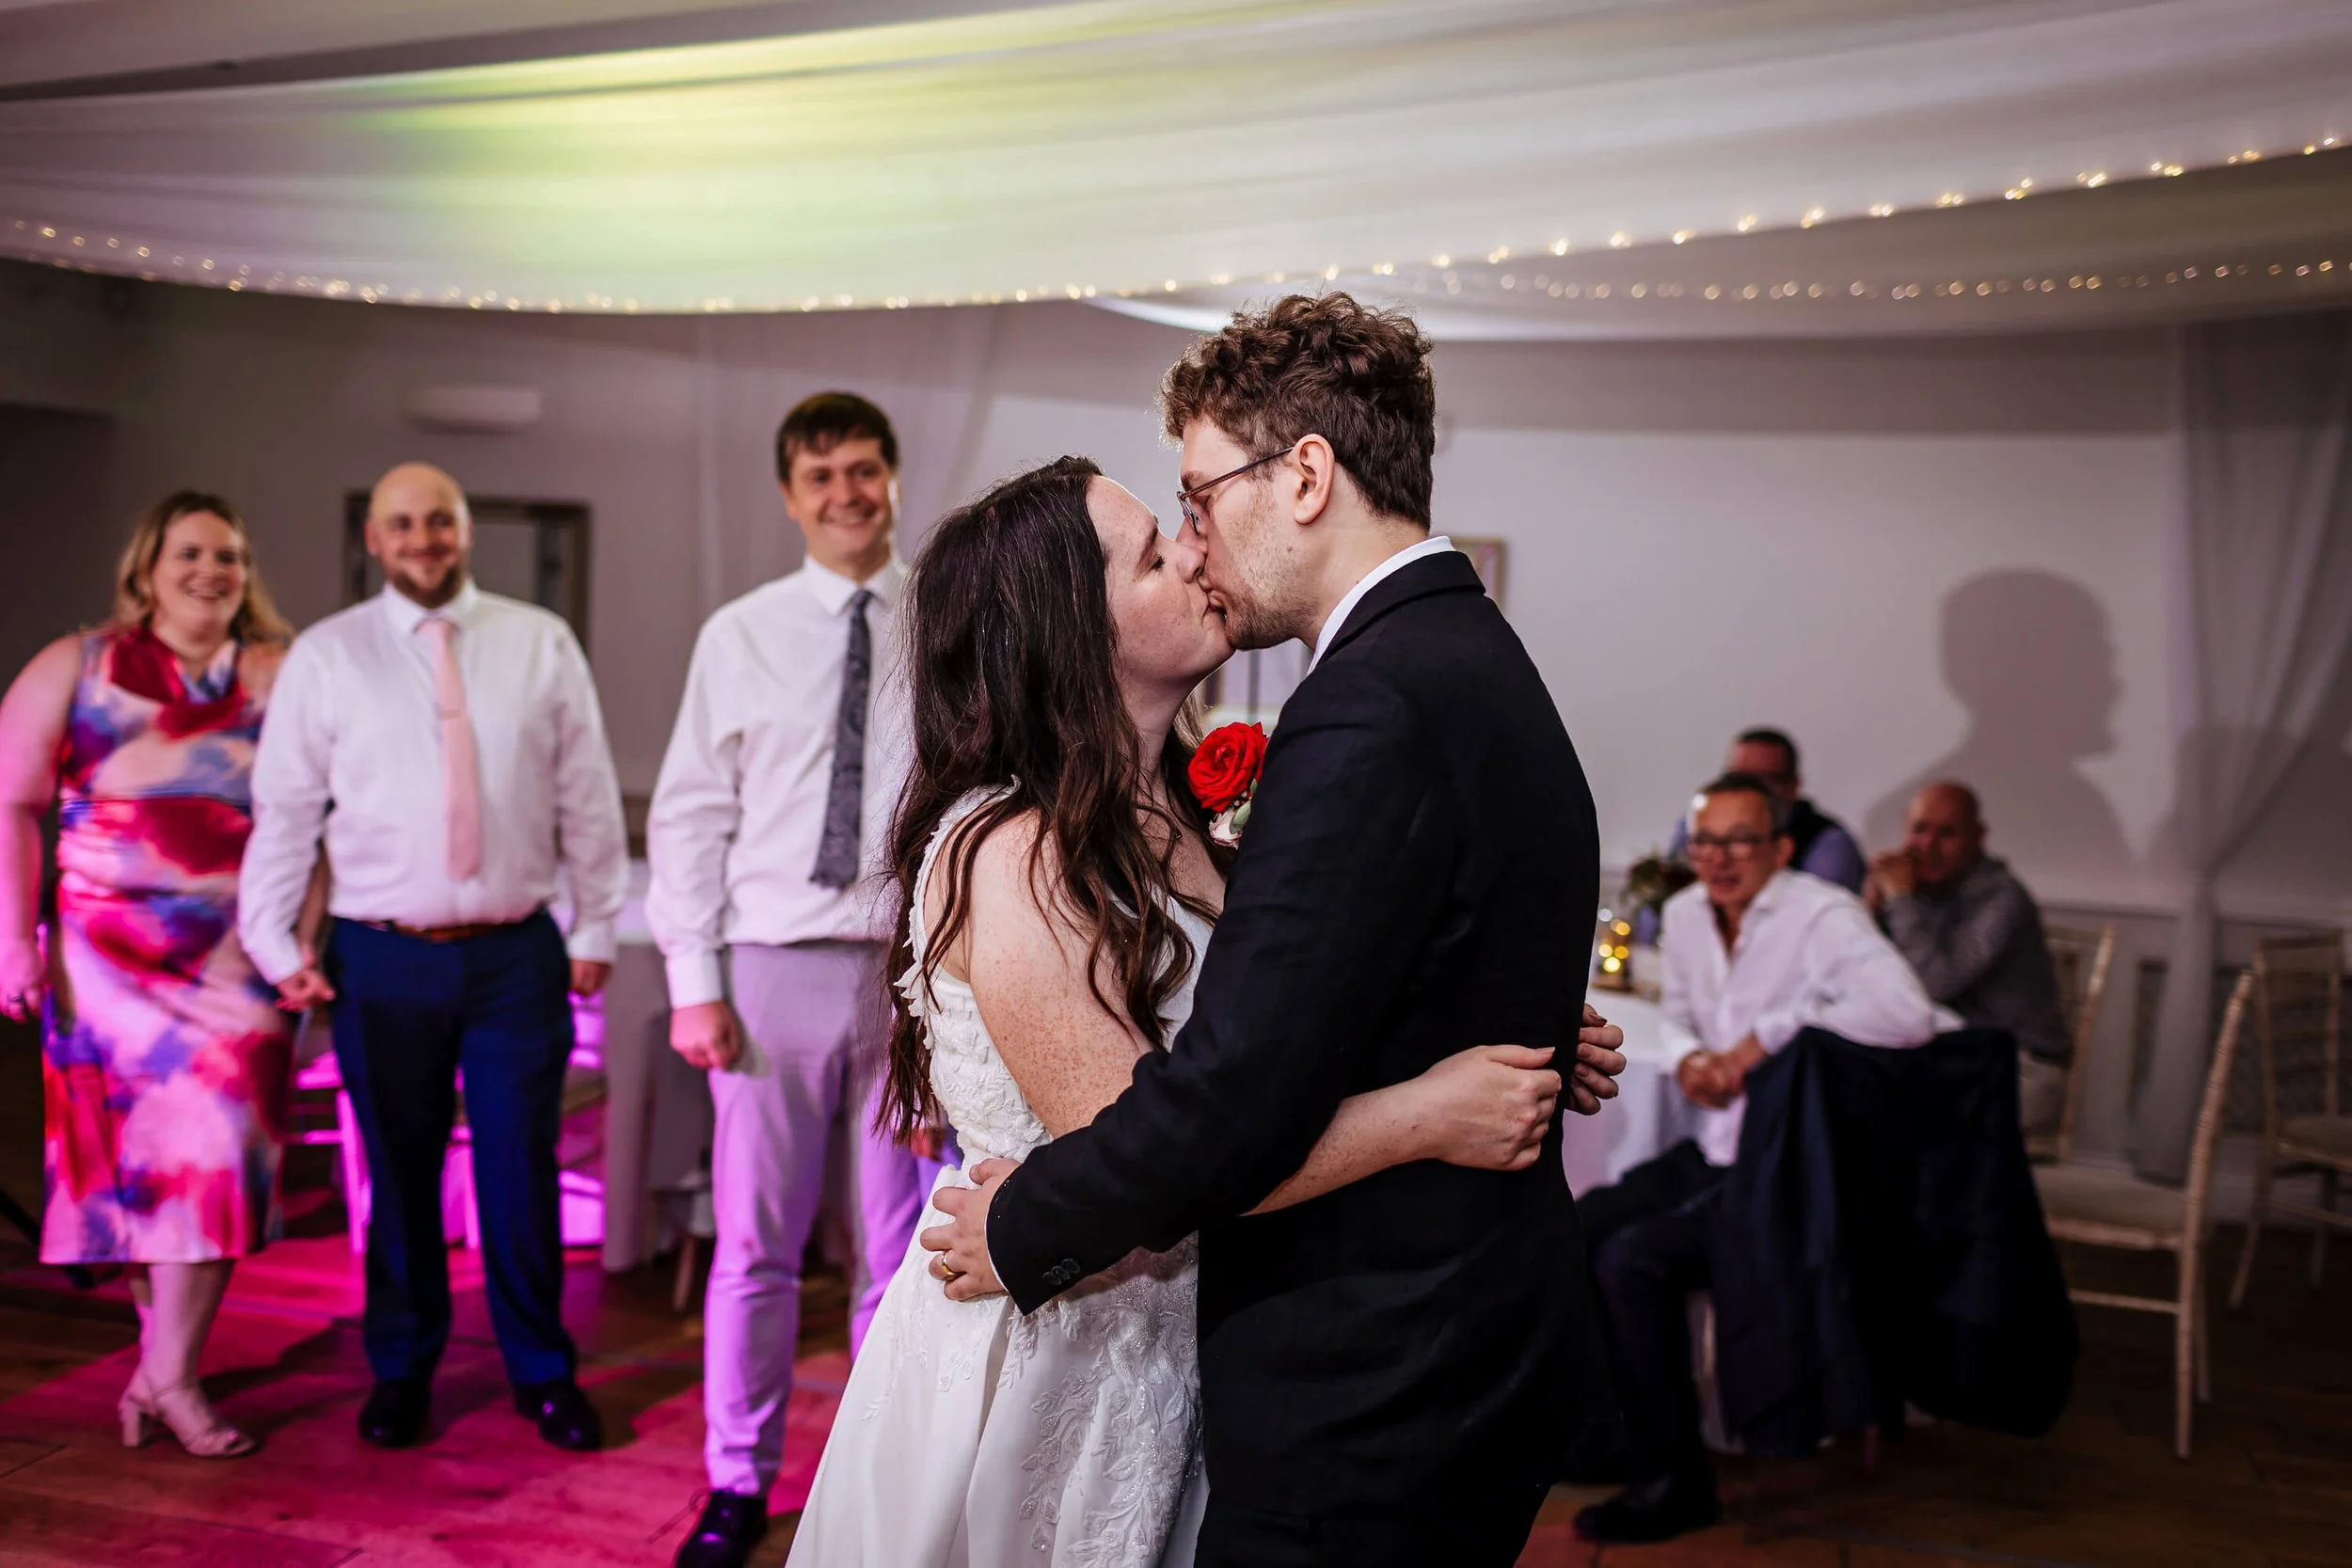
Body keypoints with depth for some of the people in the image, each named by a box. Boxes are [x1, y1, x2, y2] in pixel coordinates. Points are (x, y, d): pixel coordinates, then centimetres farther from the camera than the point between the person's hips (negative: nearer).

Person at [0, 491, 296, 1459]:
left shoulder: (282, 677, 6)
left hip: (237, 955, 0)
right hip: (109, 949, 0)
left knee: (216, 1140, -7)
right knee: (131, 1149, 5)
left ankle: (168, 1373, 2)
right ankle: (169, 1346, 21)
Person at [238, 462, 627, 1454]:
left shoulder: (541, 645, 4)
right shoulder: (325, 656, 3)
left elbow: (587, 798, 6)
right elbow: (283, 807, 4)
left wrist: (596, 928, 5)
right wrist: (275, 945, 1)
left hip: (517, 954, 0)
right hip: (381, 961, 0)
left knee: (522, 1172, 5)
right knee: (399, 1175, 8)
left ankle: (542, 1373, 22)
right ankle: (400, 1373, 27)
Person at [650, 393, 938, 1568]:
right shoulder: (742, 635, 4)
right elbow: (689, 814, 4)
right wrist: (693, 980, -2)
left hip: (914, 965, 0)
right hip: (776, 965, 1)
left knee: (901, 1244, 10)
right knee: (754, 1245, 7)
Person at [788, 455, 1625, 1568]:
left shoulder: (1167, 825, 3)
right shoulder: (1008, 856, -22)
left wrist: (1523, 1050, -9)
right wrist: (1428, 1117, -26)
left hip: (1166, 1343, 8)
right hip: (1042, 1344, -7)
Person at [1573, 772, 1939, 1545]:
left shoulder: (1823, 915, -18)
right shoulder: (1684, 915, 6)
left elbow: (1909, 1015, -35)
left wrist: (1767, 1035, -27)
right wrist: (1691, 1061, 0)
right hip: (1714, 1151, 8)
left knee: (1632, 1260, -22)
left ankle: (1673, 1482, -7)